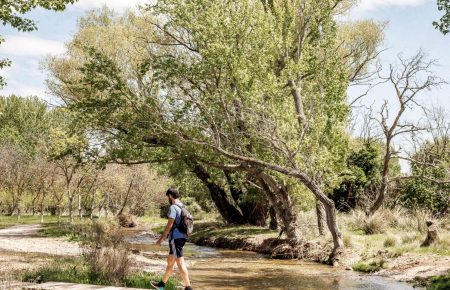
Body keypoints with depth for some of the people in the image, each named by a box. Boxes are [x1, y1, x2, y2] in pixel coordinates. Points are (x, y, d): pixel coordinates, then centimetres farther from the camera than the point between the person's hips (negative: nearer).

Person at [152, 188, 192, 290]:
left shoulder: (173, 207, -13)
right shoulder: (183, 207, 13)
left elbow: (170, 225, -16)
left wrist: (161, 238, -11)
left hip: (176, 238, -9)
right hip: (182, 237, 9)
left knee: (180, 263, -6)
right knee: (170, 261, 17)